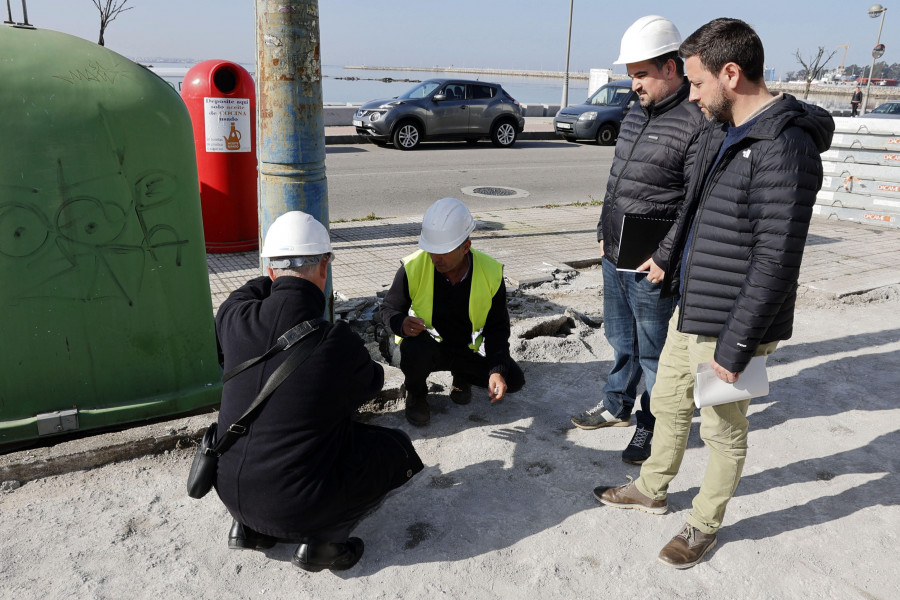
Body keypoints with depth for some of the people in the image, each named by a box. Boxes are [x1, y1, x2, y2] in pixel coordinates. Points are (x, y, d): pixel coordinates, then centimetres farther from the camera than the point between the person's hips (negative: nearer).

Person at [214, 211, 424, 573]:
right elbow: (371, 385, 1)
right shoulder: (341, 343, -22)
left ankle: (248, 525, 22)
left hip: (230, 490, 5)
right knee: (397, 448, 14)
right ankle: (325, 537, 3)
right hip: (300, 505, -5)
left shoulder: (234, 320, -11)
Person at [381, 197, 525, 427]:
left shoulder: (490, 272, -17)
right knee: (414, 347, -37)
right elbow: (389, 308, -7)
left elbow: (497, 328, -9)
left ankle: (462, 377, 19)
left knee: (514, 380, -13)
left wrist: (497, 371, -23)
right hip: (428, 347, -2)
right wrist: (402, 324, -33)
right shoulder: (413, 267, -21)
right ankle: (416, 394, -1)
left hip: (469, 350, 2)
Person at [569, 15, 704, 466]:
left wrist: (666, 259, -20)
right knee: (621, 340, 22)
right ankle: (617, 406, 39)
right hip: (614, 258, 8)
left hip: (651, 267, -8)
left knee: (653, 351, 7)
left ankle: (652, 425, 24)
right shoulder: (635, 115, 11)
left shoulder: (697, 123, -17)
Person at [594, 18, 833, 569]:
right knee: (668, 403, 23)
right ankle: (652, 490, 45)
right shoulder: (721, 132, 7)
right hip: (690, 311, 9)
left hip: (728, 325, -9)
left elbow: (776, 264, -24)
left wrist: (736, 348, -21)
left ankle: (705, 526, 33)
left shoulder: (784, 150, -23)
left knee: (723, 431, 12)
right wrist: (673, 268, 19)